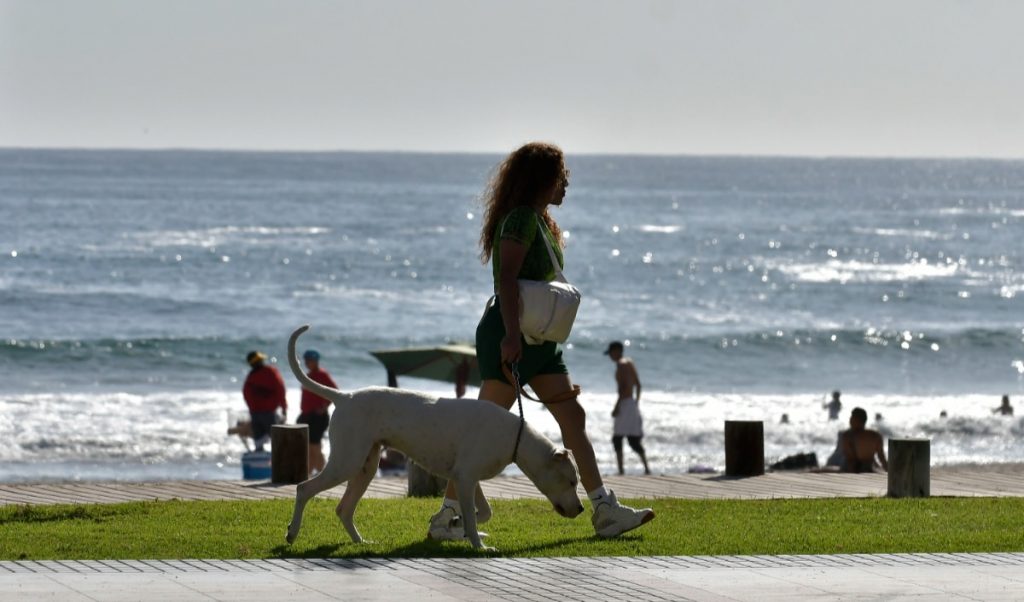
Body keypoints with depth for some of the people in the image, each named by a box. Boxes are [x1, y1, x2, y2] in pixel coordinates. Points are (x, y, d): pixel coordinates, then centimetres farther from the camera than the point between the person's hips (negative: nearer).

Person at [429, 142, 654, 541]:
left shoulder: (540, 221, 18)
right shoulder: (520, 219, -13)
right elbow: (506, 278, -23)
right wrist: (511, 334, -31)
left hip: (538, 339, 10)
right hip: (511, 336, -10)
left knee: (573, 417, 5)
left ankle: (605, 511, 3)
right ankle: (445, 518, -3)